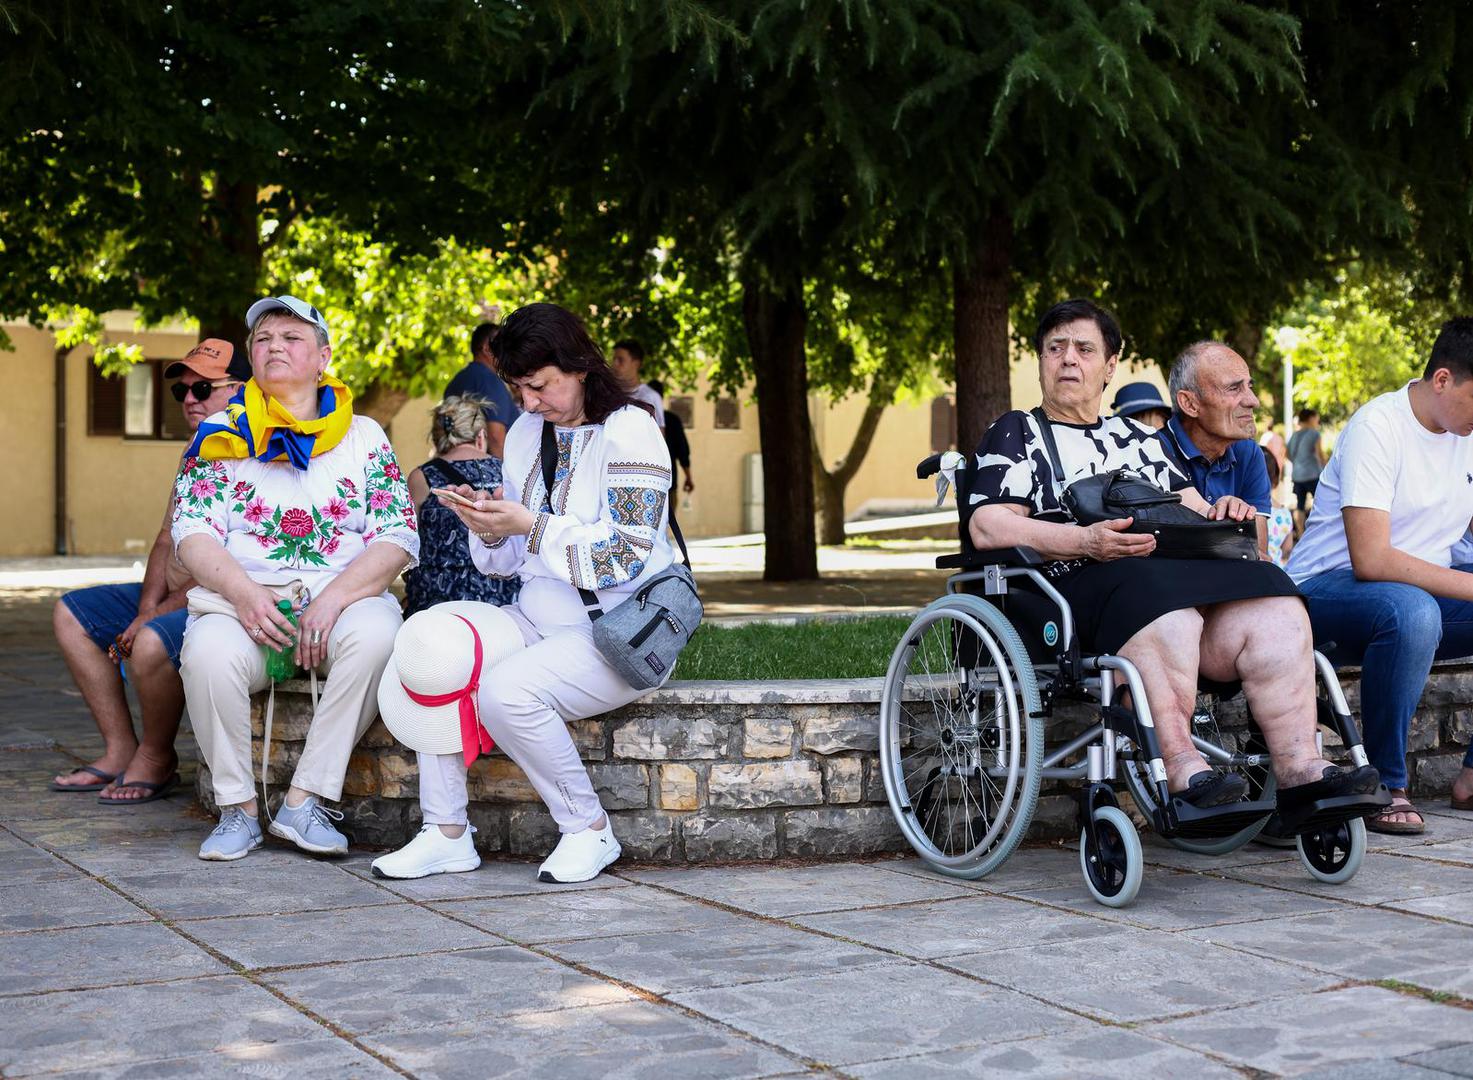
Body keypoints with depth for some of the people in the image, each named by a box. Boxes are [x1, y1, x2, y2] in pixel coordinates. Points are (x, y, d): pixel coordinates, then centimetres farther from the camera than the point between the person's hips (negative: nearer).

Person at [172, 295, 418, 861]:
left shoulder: (364, 435, 14)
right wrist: (242, 590, -17)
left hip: (345, 595, 0)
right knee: (210, 651, -35)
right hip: (243, 597, 0)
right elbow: (192, 530, 4)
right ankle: (238, 808, -14)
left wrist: (335, 597, -15)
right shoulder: (222, 433, 15)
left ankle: (304, 800, -25)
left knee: (374, 632, -36)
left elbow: (397, 538, 3)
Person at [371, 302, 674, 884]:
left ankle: (589, 830, -10)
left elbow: (626, 554, -16)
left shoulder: (630, 432, -8)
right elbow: (507, 562, 16)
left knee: (505, 690, -32)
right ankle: (447, 833, -12)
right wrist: (490, 527, -7)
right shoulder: (525, 433, 13)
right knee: (421, 644, -17)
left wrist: (531, 525, -20)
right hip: (537, 614, 7)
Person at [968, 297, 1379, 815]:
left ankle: (1299, 767, -30)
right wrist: (1086, 541, -18)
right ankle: (1180, 770, -43)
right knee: (1169, 616, -39)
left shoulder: (1138, 437, 31)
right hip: (1078, 582, -5)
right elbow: (987, 527, -3)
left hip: (1179, 573, 6)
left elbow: (1193, 510, 28)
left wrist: (1220, 513, 1)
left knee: (1273, 609, -23)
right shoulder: (1016, 434, 14)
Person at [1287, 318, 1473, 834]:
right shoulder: (1378, 427, -18)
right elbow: (1370, 559, -27)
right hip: (1332, 588, -8)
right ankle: (1385, 786, -23)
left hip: (1425, 584, 8)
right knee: (1411, 611, -39)